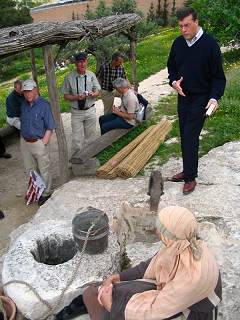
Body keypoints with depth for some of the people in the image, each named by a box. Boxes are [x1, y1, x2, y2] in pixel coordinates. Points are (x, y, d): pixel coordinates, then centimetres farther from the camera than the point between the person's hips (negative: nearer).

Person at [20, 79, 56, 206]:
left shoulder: (44, 105, -13)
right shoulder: (23, 105, 5)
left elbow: (50, 128, -12)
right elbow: (22, 123, 15)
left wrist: (43, 143, -17)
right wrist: (23, 139, 6)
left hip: (39, 142, -6)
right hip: (25, 142, 6)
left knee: (44, 171, 7)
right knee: (30, 170, 18)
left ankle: (46, 193, 23)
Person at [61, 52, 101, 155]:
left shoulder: (91, 75, 0)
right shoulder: (69, 78, -8)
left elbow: (97, 91, 6)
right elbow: (66, 96, -3)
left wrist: (93, 94, -19)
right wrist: (77, 97, -22)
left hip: (90, 111, 3)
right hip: (76, 112, -2)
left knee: (90, 136, 13)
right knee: (77, 138, 1)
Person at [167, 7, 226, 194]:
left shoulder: (210, 44, -12)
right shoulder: (178, 43, 4)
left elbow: (218, 76, -10)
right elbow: (171, 67, 16)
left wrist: (214, 98, -23)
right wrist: (174, 81, -5)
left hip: (201, 99, -6)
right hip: (183, 97, 6)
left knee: (190, 137, -10)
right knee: (185, 136, 12)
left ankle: (190, 177, 2)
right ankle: (188, 170, 27)